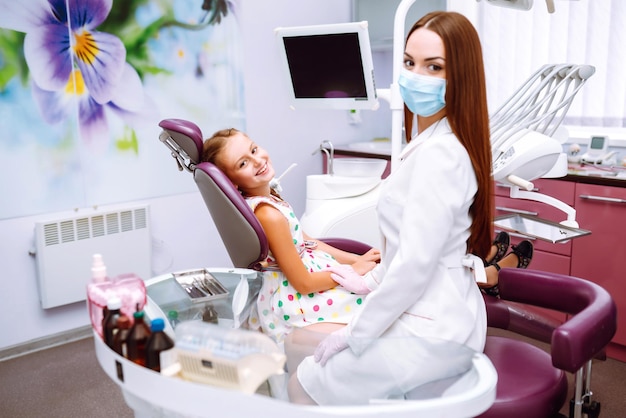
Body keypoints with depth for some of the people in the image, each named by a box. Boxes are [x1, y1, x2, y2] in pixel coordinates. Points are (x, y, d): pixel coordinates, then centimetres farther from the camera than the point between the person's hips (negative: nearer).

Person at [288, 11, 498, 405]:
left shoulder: (438, 153, -24)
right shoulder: (440, 142, 8)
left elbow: (415, 265, -26)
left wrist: (356, 333, -15)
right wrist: (371, 280, 22)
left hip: (430, 334, -10)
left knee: (304, 386, 3)